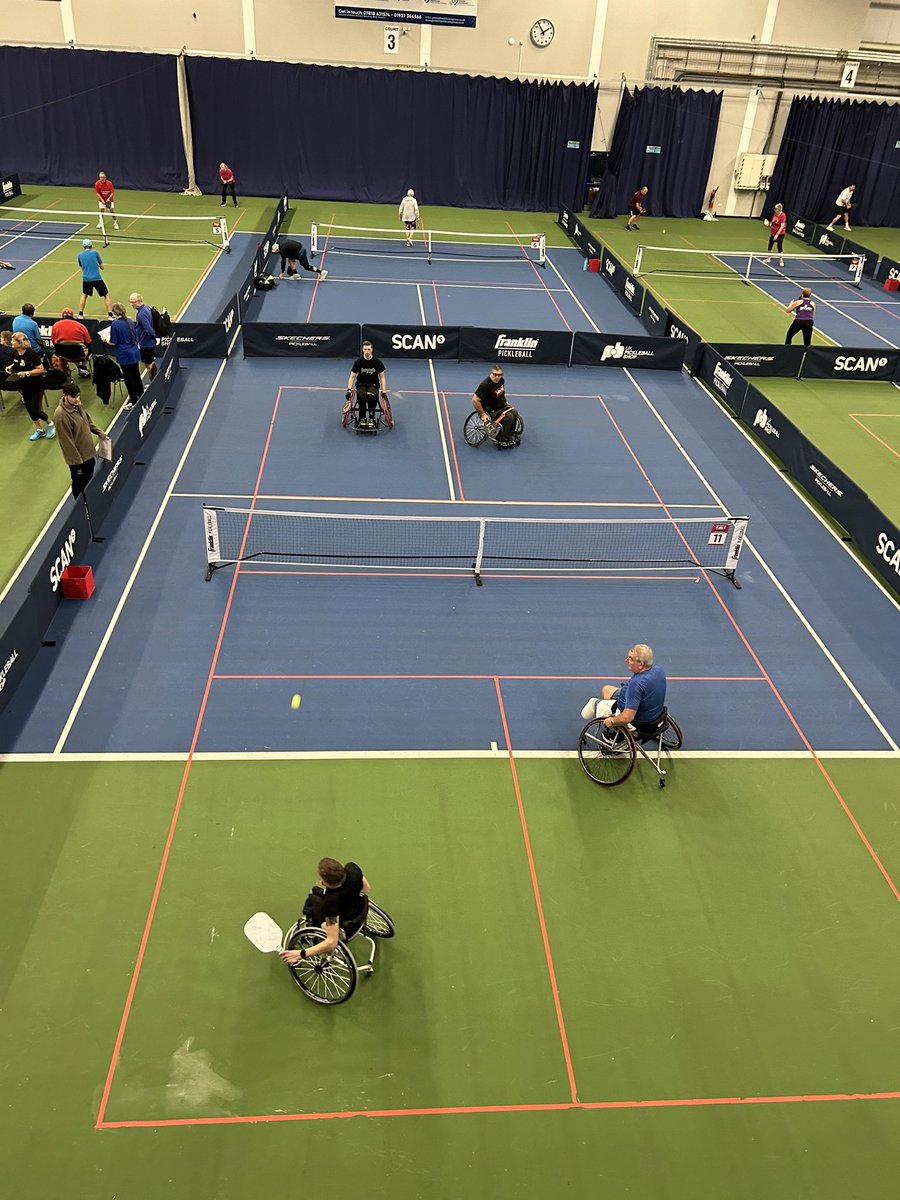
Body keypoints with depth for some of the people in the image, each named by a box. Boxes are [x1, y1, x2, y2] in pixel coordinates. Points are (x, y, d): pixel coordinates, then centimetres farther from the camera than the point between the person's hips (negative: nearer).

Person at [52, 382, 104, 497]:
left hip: (88, 452, 8)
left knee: (89, 480, 27)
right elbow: (67, 442, -26)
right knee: (80, 485, 11)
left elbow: (87, 421, 16)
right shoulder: (61, 415, -30)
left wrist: (99, 432, 8)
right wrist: (77, 461, -21)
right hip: (77, 458, -8)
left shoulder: (76, 405, -6)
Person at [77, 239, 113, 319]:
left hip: (86, 279, 3)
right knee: (106, 295, 10)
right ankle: (110, 314, 1)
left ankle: (80, 314, 24)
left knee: (84, 295, 25)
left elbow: (82, 268, 18)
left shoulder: (80, 255, 8)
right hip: (97, 278, -3)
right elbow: (102, 267, 5)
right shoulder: (95, 253, 0)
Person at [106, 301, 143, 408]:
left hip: (125, 355, -6)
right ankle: (141, 396, 29)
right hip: (135, 353, 6)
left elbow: (113, 342, -12)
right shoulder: (130, 322, 3)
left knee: (129, 379, 4)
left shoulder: (115, 324, -15)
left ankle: (133, 401, 11)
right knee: (136, 376, 18)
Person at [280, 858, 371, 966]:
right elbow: (366, 889, -5)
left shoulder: (331, 902, -40)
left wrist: (301, 954, -35)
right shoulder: (353, 868, -27)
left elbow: (332, 942, -35)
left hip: (346, 929, -6)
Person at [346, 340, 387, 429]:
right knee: (362, 397, -34)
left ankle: (371, 419, -18)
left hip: (373, 384, 0)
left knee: (372, 397, -35)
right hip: (361, 384, 0)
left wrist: (384, 391, -6)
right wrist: (349, 389, -11)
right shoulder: (358, 361, -5)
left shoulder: (377, 362, -5)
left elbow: (382, 377, 3)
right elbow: (352, 377, 1)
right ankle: (362, 418, -16)